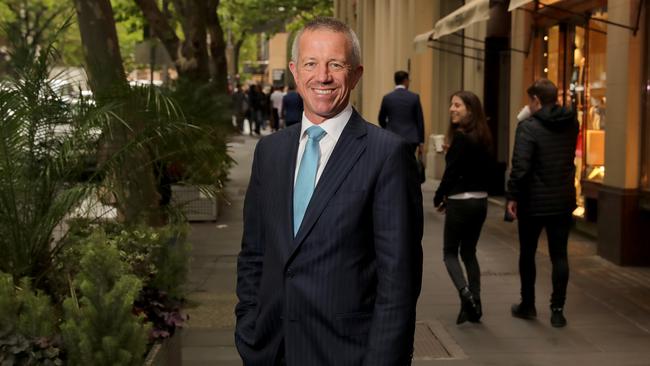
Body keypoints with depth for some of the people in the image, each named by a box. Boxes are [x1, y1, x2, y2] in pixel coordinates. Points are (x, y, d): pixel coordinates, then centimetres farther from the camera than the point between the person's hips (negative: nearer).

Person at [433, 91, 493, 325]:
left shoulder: (460, 137, -16)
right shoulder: (483, 138, 7)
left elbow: (451, 172, -17)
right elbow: (485, 170, 11)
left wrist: (439, 198, -1)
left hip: (460, 202, -7)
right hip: (480, 201, 7)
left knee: (450, 252, 7)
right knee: (469, 252, 16)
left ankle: (465, 292, -13)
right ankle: (475, 303, 14)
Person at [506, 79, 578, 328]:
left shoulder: (528, 127, -16)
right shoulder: (572, 124, 3)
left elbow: (520, 166, -21)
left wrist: (512, 196, -12)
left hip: (533, 202, -4)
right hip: (564, 201, 4)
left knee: (527, 254, 13)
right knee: (559, 256, 8)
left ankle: (527, 305, 22)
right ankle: (557, 309, 6)